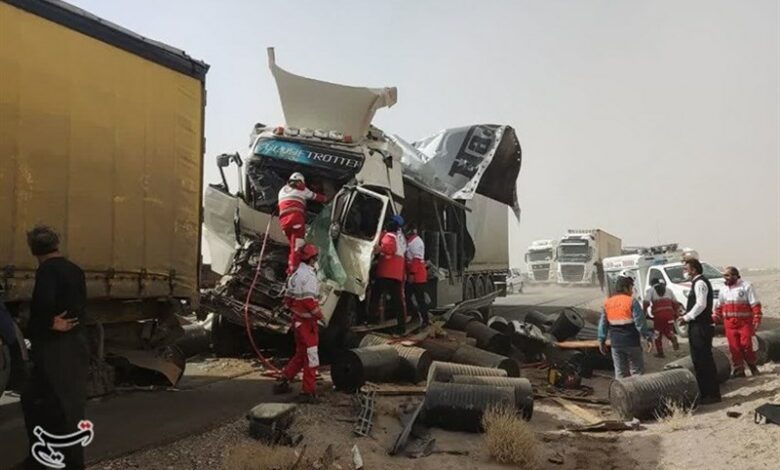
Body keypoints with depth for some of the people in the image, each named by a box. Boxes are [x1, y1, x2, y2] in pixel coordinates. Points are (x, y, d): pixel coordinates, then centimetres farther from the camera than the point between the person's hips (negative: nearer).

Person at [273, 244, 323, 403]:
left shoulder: (296, 275, 12)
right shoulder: (308, 275, -18)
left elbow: (288, 299, 15)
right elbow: (309, 301, -23)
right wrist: (320, 315, -13)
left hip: (298, 318, 9)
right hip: (307, 321, -9)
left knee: (300, 353, 20)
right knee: (310, 356, -1)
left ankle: (283, 382, 25)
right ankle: (309, 392, 5)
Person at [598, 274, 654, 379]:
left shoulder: (607, 303, 5)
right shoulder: (631, 301, -10)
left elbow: (603, 324, 7)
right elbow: (640, 322, -15)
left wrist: (602, 341, 12)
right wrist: (648, 337, -10)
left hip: (616, 343, 4)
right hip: (631, 342, -4)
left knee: (620, 372, 12)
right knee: (637, 370, 6)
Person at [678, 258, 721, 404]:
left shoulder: (700, 283, -14)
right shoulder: (697, 283, 17)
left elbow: (701, 304, -23)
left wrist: (687, 317, -15)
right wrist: (687, 315, 11)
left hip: (700, 327, -10)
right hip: (698, 326, 10)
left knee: (704, 361, -4)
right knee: (699, 361, 15)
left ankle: (711, 395, 4)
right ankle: (705, 393, 23)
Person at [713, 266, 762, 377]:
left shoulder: (746, 287, -4)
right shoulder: (723, 290, 12)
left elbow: (755, 305, -7)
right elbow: (719, 306, 18)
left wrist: (757, 319, -14)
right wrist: (715, 318, 9)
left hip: (745, 322, -4)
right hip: (730, 323, 4)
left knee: (746, 345, -8)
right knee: (734, 347, 2)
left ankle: (752, 365, 16)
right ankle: (738, 370, 11)